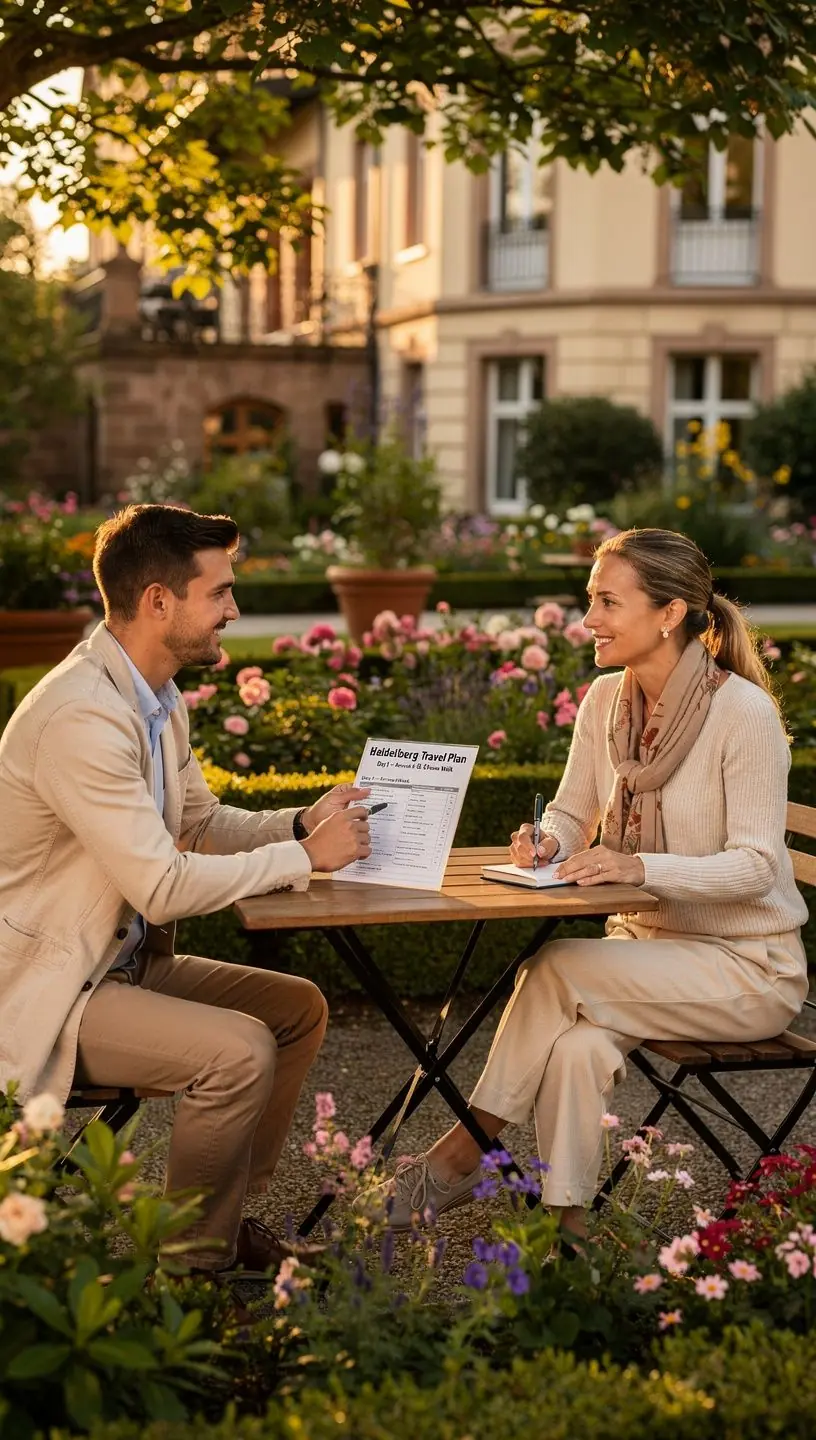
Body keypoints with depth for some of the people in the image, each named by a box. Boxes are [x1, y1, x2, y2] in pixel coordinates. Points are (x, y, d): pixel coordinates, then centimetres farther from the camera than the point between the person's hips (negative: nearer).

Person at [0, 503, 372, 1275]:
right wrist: (304, 857, -18)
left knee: (299, 1007, 7)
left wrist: (301, 821, 0)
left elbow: (202, 821, 18)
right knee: (238, 1048, -25)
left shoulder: (154, 699, 5)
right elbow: (163, 887, -28)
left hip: (125, 958, 10)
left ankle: (227, 1220, 17)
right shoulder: (81, 717, -27)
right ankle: (193, 1261, -4)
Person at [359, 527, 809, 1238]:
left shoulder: (744, 713, -18)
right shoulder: (605, 700, 2)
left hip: (748, 966, -5)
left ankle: (463, 1151, -10)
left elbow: (757, 862, -21)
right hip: (645, 941, 5)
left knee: (556, 968, -25)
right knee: (577, 1050, -28)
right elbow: (571, 812, 9)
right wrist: (548, 844, -15)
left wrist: (641, 866, -34)